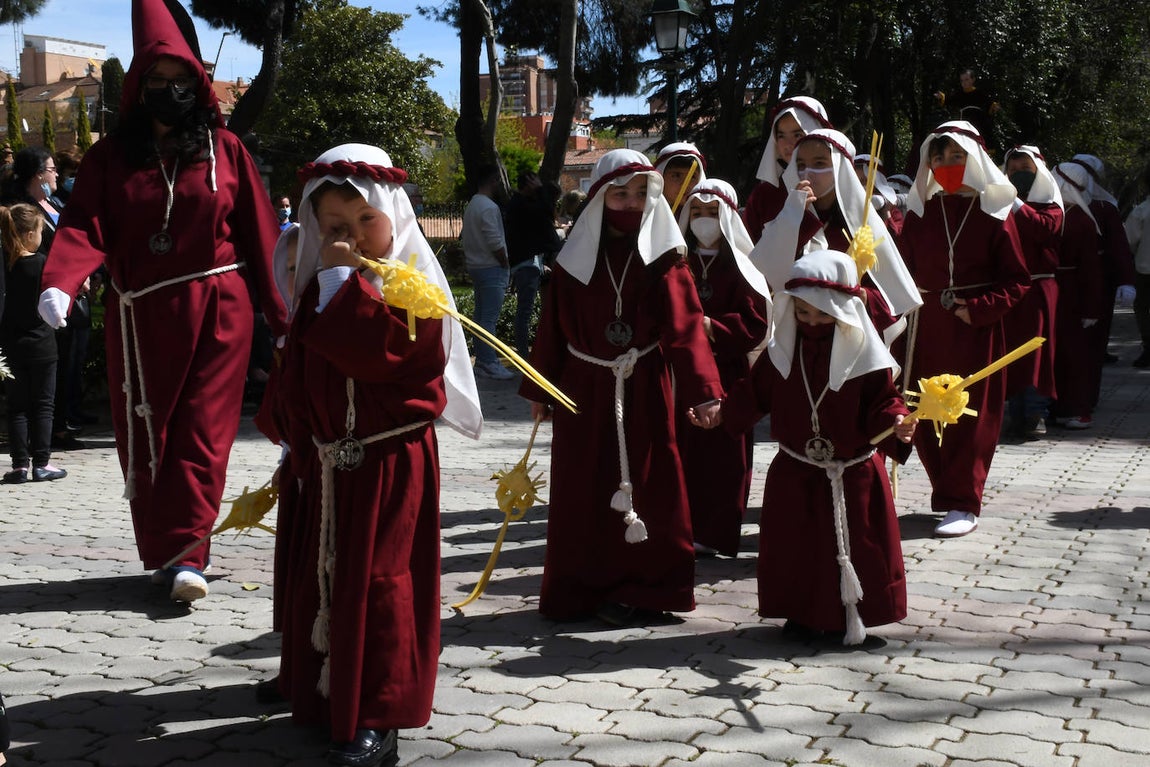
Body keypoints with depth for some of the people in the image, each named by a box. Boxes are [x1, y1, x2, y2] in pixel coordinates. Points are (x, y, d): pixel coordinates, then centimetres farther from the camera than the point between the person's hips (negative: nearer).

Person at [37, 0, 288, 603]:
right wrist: (60, 282, -27)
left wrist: (281, 316, -4)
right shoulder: (110, 157, 5)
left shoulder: (225, 150, 3)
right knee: (145, 437, 7)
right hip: (140, 316, 2)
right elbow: (83, 224, -7)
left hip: (217, 311, -2)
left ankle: (182, 553, -2)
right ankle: (164, 553, 20)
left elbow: (259, 234, 1)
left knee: (201, 432, -4)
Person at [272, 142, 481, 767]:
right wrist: (298, 446, 16)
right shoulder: (321, 286, 12)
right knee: (320, 577, 14)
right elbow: (298, 375, 17)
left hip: (390, 462, -7)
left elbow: (373, 347, -29)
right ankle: (328, 696, 29)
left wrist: (342, 280, -21)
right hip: (328, 463, 8)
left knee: (376, 581, -5)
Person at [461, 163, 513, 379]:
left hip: (476, 266, 10)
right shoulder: (489, 207, -16)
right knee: (490, 318, -9)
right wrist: (506, 265, -8)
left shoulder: (471, 206, 15)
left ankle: (481, 359, 17)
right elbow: (495, 243, -19)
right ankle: (489, 364, -9)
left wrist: (469, 262, 19)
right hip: (491, 268, -10)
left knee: (481, 315, 12)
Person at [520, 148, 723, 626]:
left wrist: (702, 388, -22)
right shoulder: (576, 257, 3)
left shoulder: (662, 258, -2)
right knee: (581, 492, 6)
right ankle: (579, 591, 17)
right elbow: (552, 327, 7)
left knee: (646, 487, 3)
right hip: (583, 389, 2)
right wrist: (539, 390, 7)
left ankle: (644, 591, 14)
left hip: (644, 390, -1)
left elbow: (685, 326, -11)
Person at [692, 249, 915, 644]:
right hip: (796, 475, 3)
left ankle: (849, 616, 23)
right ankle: (803, 614, 25)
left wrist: (896, 424, -31)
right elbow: (756, 392, 6)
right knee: (796, 546, 9)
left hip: (853, 476, -3)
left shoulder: (864, 353, -11)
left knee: (853, 548, 6)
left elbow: (883, 401, -11)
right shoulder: (783, 350, -1)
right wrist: (722, 411, -7)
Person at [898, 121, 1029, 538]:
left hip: (976, 331, -3)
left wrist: (976, 308, -16)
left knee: (972, 415, -1)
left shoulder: (994, 213, -2)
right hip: (927, 328, 3)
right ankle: (946, 490, 20)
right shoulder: (920, 211, 8)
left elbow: (1017, 282, -3)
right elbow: (905, 271, 7)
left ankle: (962, 502, 6)